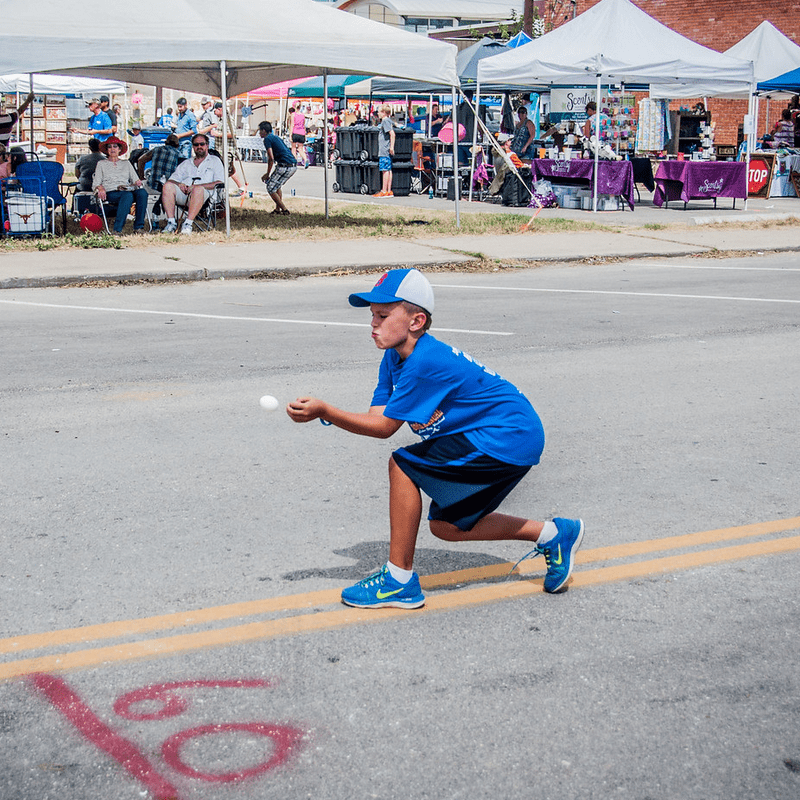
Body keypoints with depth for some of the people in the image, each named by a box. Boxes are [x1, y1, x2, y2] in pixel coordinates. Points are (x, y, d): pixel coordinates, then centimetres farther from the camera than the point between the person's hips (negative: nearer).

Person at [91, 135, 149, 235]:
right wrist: (100, 188, -13)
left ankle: (138, 227, -36)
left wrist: (138, 183, -5)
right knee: (128, 195, -40)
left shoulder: (126, 163, 28)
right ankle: (117, 230, -46)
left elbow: (136, 179, 21)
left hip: (127, 190, 3)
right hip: (110, 193, -3)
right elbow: (95, 184, 11)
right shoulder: (101, 164, 21)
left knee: (142, 192, -34)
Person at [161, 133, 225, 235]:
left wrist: (196, 186, -9)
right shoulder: (186, 163, 33)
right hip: (183, 193, 4)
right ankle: (171, 222, -31)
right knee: (168, 185, -27)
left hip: (204, 193, -4)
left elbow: (220, 183, 2)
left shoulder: (214, 161, 19)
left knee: (198, 189, -40)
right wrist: (179, 184, -3)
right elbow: (172, 179, 24)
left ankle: (188, 224, -42)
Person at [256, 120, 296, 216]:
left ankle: (284, 209, 2)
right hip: (294, 165, 9)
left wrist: (268, 174, -3)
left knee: (271, 188, 3)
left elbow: (271, 158, -12)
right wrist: (269, 173, 29)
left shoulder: (267, 139, -2)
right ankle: (278, 209, 25)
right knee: (277, 185, 27)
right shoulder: (276, 137, 26)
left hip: (285, 166, -9)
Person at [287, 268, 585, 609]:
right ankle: (553, 534, 24)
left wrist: (325, 411, -23)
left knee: (403, 465, -15)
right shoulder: (394, 358, 4)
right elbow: (376, 416, -2)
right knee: (446, 526, 14)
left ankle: (400, 581, -7)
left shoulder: (425, 362, -25)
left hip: (509, 438, -10)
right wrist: (322, 412, -18)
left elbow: (384, 427, -21)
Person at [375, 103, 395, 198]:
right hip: (387, 151, 9)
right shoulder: (389, 120, 17)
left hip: (384, 150, -9)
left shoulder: (385, 121, -11)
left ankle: (384, 191, -8)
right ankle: (389, 191, 10)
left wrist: (391, 147, -20)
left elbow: (392, 133, -19)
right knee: (389, 169, 8)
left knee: (385, 170, -8)